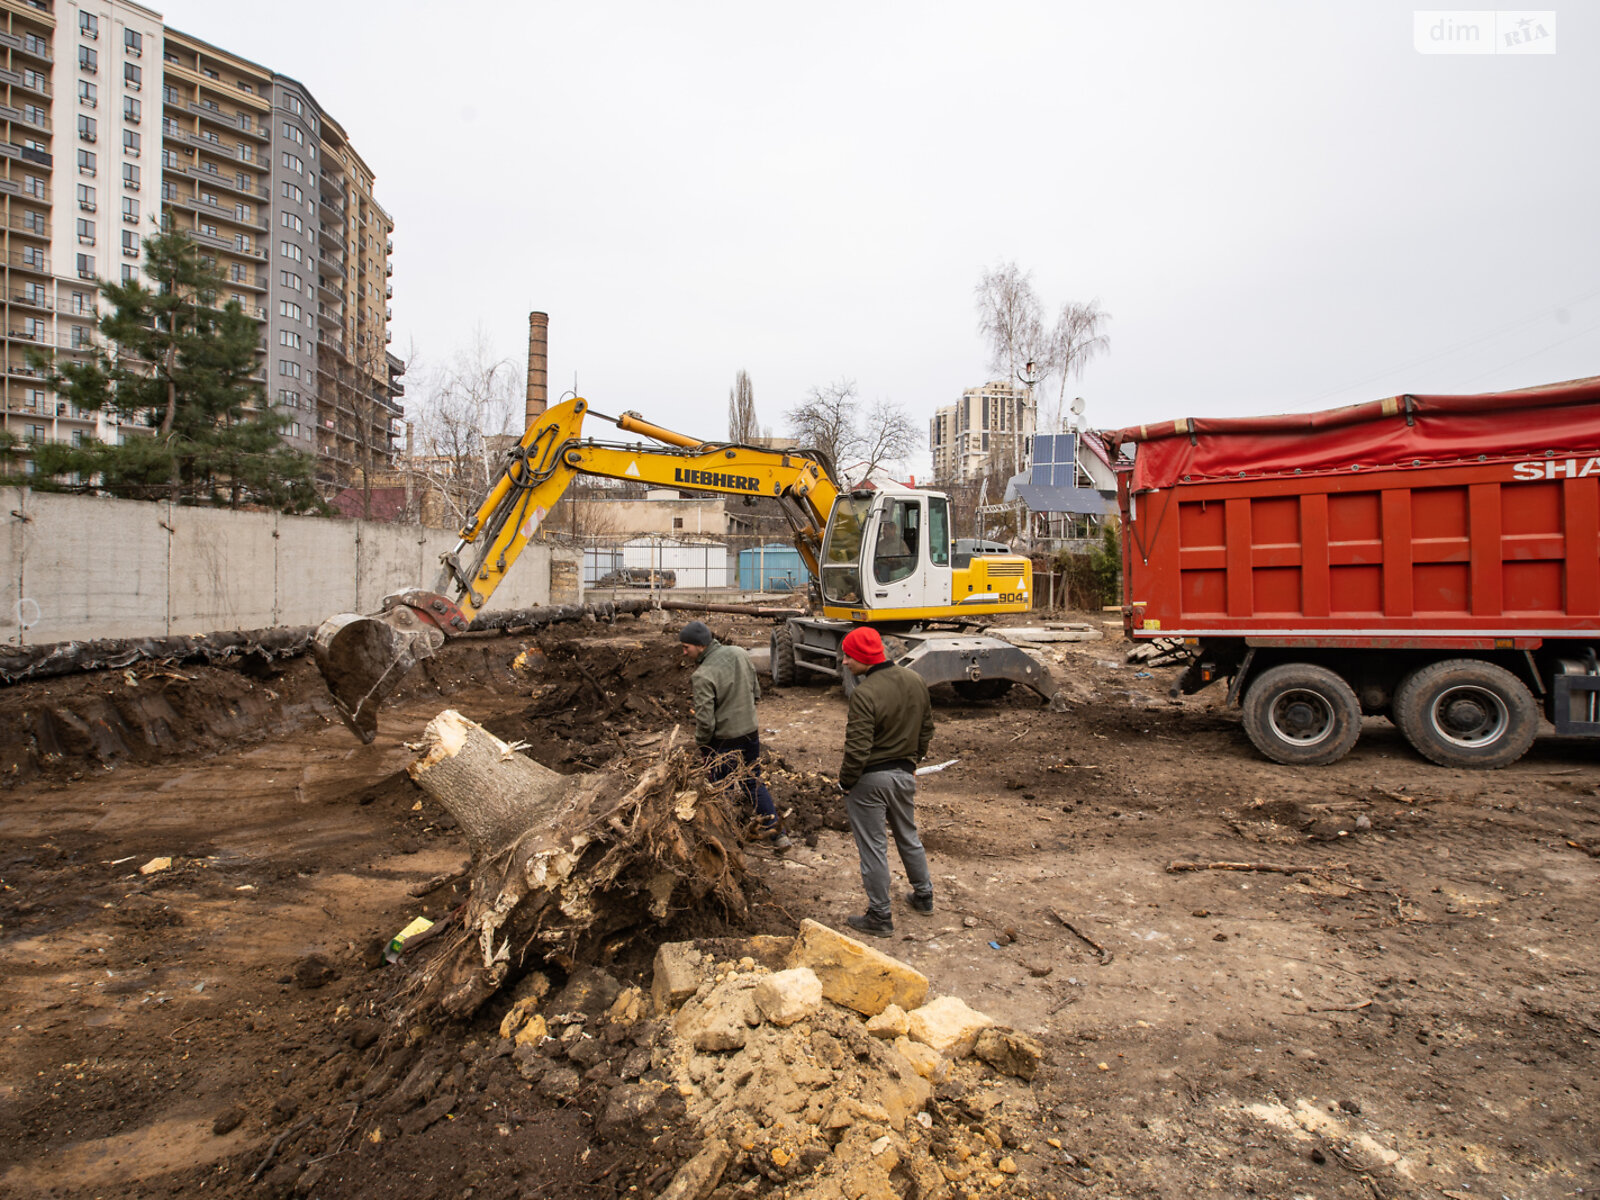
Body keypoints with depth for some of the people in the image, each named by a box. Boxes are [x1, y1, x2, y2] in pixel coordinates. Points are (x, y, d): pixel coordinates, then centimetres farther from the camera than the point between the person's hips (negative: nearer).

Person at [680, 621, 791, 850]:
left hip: (722, 741, -7)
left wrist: (700, 744, -6)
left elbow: (705, 720, -24)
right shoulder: (739, 654, -3)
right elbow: (756, 692, 8)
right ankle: (778, 833, 21)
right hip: (751, 733, 7)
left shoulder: (703, 676, -25)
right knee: (754, 783, 20)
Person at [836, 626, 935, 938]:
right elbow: (926, 730, 11)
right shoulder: (915, 681, -1)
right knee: (908, 837, 25)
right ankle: (923, 895, 40)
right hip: (904, 774, 8)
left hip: (869, 780, -7)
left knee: (873, 848, 6)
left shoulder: (864, 693, -26)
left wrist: (845, 782, -9)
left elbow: (857, 749, -25)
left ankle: (880, 917, 17)